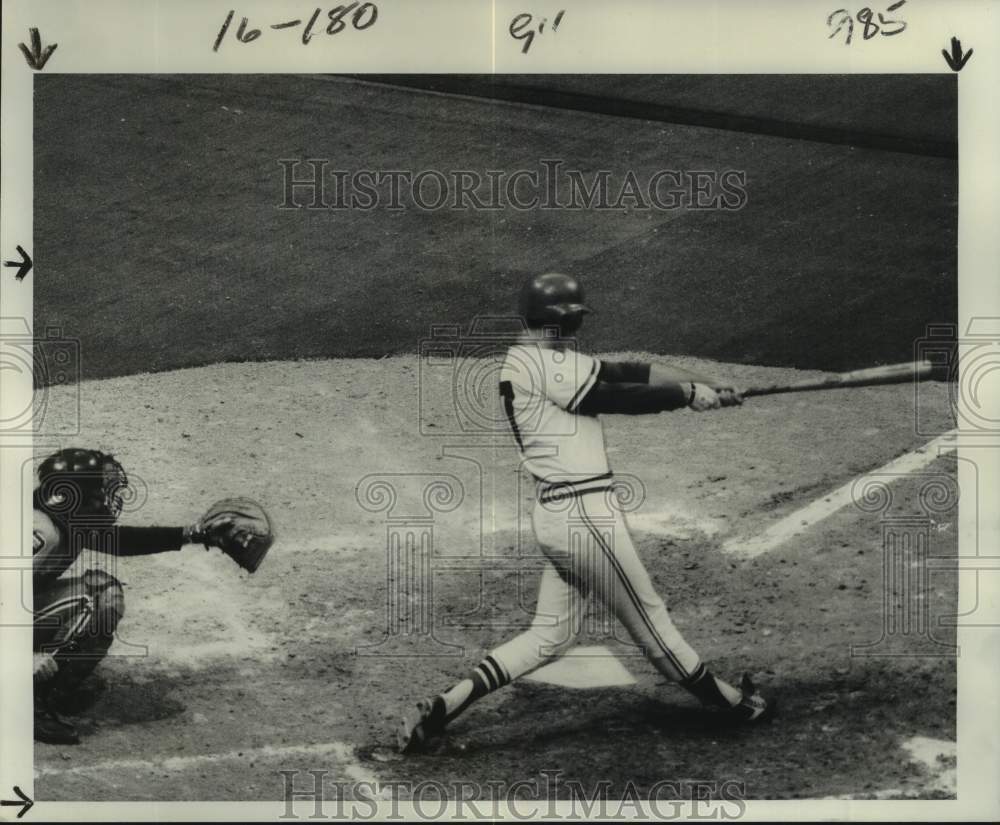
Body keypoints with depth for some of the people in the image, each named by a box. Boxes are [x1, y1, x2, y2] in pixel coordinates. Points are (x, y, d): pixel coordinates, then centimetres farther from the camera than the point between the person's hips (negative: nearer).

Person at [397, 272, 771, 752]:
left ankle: (444, 706, 9)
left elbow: (623, 372, 11)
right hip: (583, 513, -10)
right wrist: (688, 395, -2)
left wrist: (695, 383, 5)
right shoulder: (537, 361, -13)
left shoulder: (548, 360, 16)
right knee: (647, 616, 8)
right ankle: (726, 701, 27)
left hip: (557, 513, 10)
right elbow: (616, 399, -12)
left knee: (551, 635, 14)